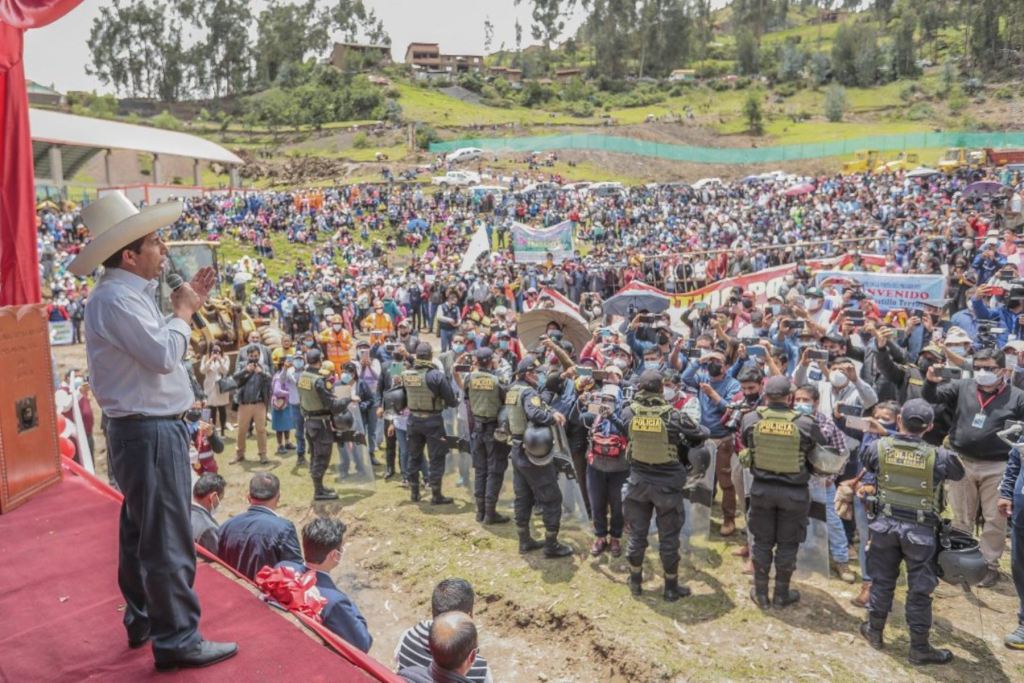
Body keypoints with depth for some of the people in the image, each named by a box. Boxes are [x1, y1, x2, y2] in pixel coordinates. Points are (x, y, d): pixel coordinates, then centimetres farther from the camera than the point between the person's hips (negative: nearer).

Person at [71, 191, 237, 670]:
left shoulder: (129, 294, 13)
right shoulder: (116, 297, -19)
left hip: (146, 429, 11)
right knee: (167, 539, -4)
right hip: (149, 433, -11)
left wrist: (184, 307, 11)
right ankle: (177, 640, 6)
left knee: (140, 531, 20)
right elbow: (163, 355, -25)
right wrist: (184, 312, -10)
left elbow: (155, 346, 18)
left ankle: (143, 619, 35)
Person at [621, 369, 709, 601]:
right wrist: (684, 436, 16)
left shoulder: (629, 413, -10)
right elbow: (702, 435, -5)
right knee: (668, 538, 10)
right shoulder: (673, 416, -18)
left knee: (637, 534, 17)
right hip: (667, 484, -3)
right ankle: (671, 588, 22)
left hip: (639, 481, 3)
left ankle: (635, 582, 31)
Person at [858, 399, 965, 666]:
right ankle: (920, 648, 20)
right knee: (919, 589, 9)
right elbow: (959, 474, 5)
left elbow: (867, 466, 10)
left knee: (882, 580, 18)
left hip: (885, 523, 2)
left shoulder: (879, 447, -10)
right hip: (921, 530, -2)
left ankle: (874, 632, 32)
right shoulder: (938, 456, -15)